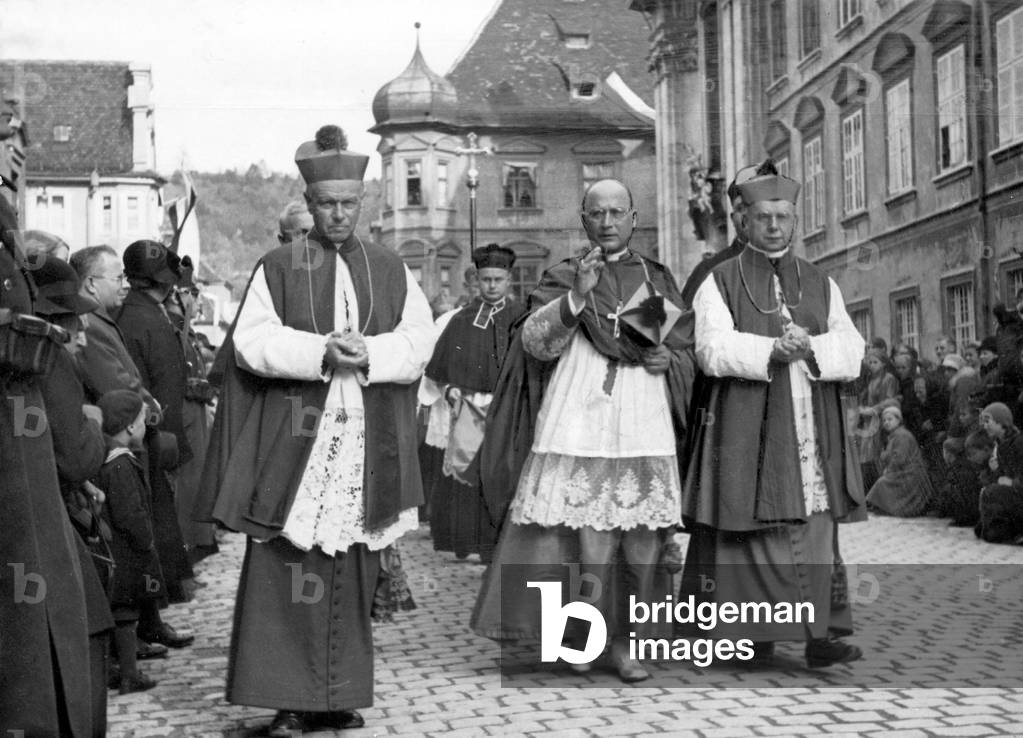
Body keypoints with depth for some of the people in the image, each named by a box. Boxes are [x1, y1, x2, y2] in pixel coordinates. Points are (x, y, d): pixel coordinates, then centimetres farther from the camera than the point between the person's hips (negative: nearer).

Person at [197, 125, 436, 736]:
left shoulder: (390, 270, 12)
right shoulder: (278, 268, 6)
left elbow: (421, 339, 3)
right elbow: (252, 340, -4)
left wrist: (369, 353, -16)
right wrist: (321, 352, -17)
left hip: (366, 442, 2)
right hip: (295, 440, -2)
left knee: (353, 573, 4)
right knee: (290, 570, -5)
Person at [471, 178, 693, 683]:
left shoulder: (659, 281, 17)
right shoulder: (561, 279, 10)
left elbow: (687, 354, 21)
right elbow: (534, 341, -6)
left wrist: (667, 360, -1)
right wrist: (576, 295, -19)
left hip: (644, 433, 3)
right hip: (579, 430, -2)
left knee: (641, 543, 0)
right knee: (587, 542, -8)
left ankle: (623, 642, 10)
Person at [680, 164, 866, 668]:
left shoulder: (821, 285, 17)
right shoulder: (721, 282, 7)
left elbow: (852, 351, 5)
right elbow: (713, 350, -8)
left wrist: (809, 347, -15)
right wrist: (772, 350, -21)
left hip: (812, 426, 3)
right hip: (749, 426, -3)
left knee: (816, 532, -2)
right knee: (755, 531, -5)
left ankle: (819, 632, -1)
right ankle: (752, 633, 1)